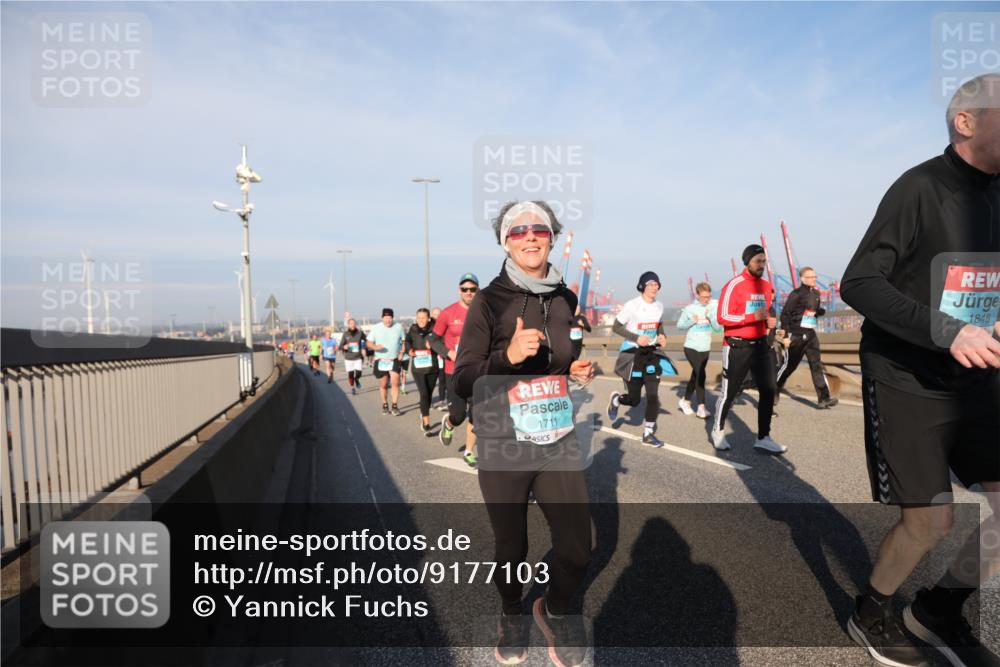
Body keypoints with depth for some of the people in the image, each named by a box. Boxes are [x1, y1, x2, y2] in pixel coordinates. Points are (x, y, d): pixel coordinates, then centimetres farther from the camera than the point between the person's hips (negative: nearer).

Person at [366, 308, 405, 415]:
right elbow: (369, 343, 0)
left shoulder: (398, 327, -2)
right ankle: (385, 405, 29)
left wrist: (401, 352, -8)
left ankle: (394, 406, -5)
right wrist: (375, 347, -22)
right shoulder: (376, 328, -4)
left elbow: (404, 341, 7)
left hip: (394, 360, 0)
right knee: (383, 385, 10)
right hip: (381, 361, 1)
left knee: (395, 382, -13)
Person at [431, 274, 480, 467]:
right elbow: (434, 340, 1)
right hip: (455, 372, -2)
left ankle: (469, 452, 24)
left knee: (475, 415, 6)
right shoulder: (448, 313, -7)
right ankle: (448, 424, 34)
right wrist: (450, 353, -14)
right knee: (458, 415, -3)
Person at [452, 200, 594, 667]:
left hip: (559, 443, 3)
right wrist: (507, 356, -26)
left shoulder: (567, 299, 5)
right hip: (503, 448, -3)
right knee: (511, 549, 13)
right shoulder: (489, 301, -8)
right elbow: (462, 383, -10)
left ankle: (554, 610, 38)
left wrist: (582, 373, 0)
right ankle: (511, 613, 46)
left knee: (577, 549, 5)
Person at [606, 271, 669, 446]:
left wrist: (661, 336, -1)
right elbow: (615, 327, -12)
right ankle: (616, 400, 38)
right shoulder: (632, 305, -16)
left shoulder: (659, 306, 4)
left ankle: (648, 434, 12)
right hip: (632, 353, -5)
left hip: (650, 353, 5)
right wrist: (636, 338, -22)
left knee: (653, 395, -2)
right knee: (634, 400, 2)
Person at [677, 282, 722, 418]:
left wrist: (711, 318, -18)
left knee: (696, 375, 14)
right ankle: (701, 407, -9)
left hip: (705, 348, 4)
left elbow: (719, 328, -2)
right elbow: (680, 325, -1)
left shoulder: (713, 308, 0)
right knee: (700, 374, -14)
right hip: (691, 347, -4)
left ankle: (685, 401, 31)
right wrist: (692, 321, -17)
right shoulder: (689, 308, -8)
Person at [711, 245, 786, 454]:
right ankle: (718, 431, 25)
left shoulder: (766, 286, 11)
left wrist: (769, 321, 3)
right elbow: (722, 317, -17)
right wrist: (753, 316, -25)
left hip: (760, 345, 7)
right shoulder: (734, 285, -13)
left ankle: (763, 438, 9)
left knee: (768, 390, 1)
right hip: (737, 347, -7)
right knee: (729, 392, 5)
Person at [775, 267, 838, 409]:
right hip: (796, 335, -6)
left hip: (811, 335, 6)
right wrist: (785, 335, -15)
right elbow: (785, 314, -11)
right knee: (788, 365, 3)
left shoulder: (816, 293, 12)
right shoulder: (796, 294, -9)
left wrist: (821, 311, -2)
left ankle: (823, 399, -7)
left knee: (817, 365, -3)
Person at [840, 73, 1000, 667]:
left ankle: (939, 608, 27)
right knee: (931, 521, -2)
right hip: (903, 382, -7)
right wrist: (944, 332, -26)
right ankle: (869, 614, 26)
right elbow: (857, 284, -18)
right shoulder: (920, 188, -13)